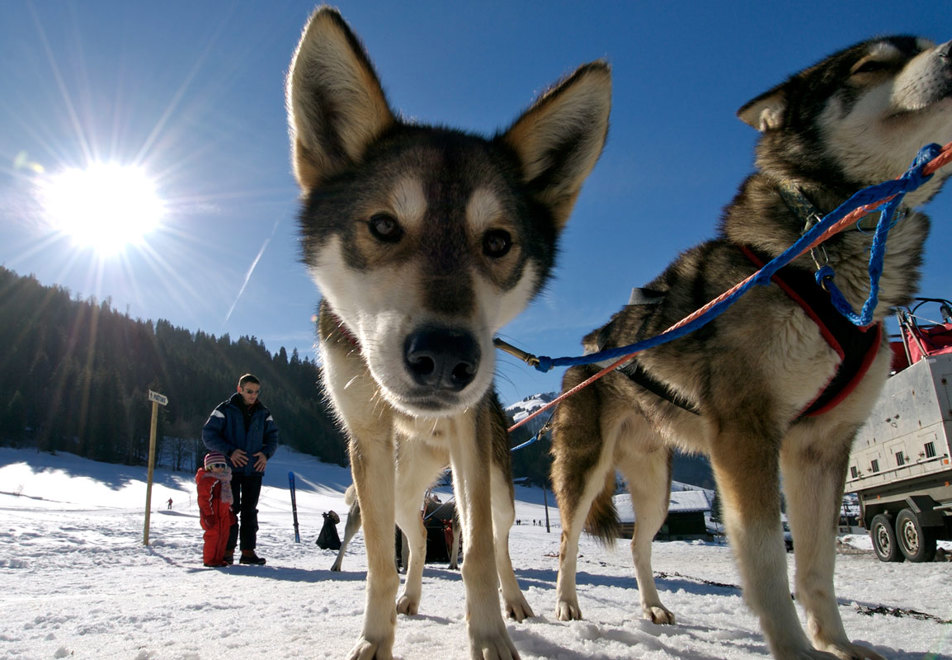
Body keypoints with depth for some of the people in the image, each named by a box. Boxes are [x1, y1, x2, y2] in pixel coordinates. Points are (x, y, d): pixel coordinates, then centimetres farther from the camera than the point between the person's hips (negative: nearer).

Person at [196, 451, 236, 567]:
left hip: (224, 514, 9)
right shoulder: (206, 480, -11)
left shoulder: (225, 480, 18)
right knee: (213, 535, -8)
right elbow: (203, 498, -16)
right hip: (213, 514, -9)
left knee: (224, 535, 10)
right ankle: (209, 560, 1)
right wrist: (208, 514, -20)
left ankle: (219, 558, 19)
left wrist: (230, 512, 23)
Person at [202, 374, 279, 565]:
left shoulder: (263, 413, 10)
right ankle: (227, 550, 5)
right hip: (230, 468, -3)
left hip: (254, 470, 3)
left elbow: (272, 436, 17)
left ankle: (248, 551, 11)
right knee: (230, 509, -4)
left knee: (250, 510, 6)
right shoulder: (225, 410, -1)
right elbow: (208, 434, -5)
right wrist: (229, 451, -15)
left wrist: (266, 453, -3)